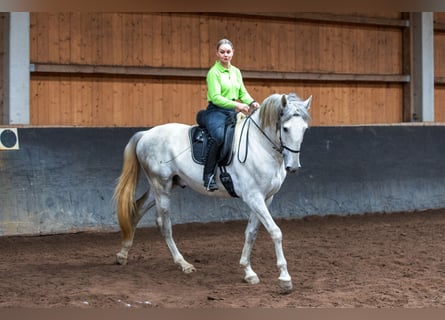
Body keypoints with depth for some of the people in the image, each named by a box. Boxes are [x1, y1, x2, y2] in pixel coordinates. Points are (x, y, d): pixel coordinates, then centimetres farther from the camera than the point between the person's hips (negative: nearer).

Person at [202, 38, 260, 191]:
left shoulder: (236, 71, 16)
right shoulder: (213, 72, -7)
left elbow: (243, 93, 15)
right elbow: (215, 97, -17)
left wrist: (251, 102, -7)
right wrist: (236, 105, -29)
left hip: (232, 112, 7)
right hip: (216, 111, -7)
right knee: (219, 136, -36)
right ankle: (208, 175, -29)